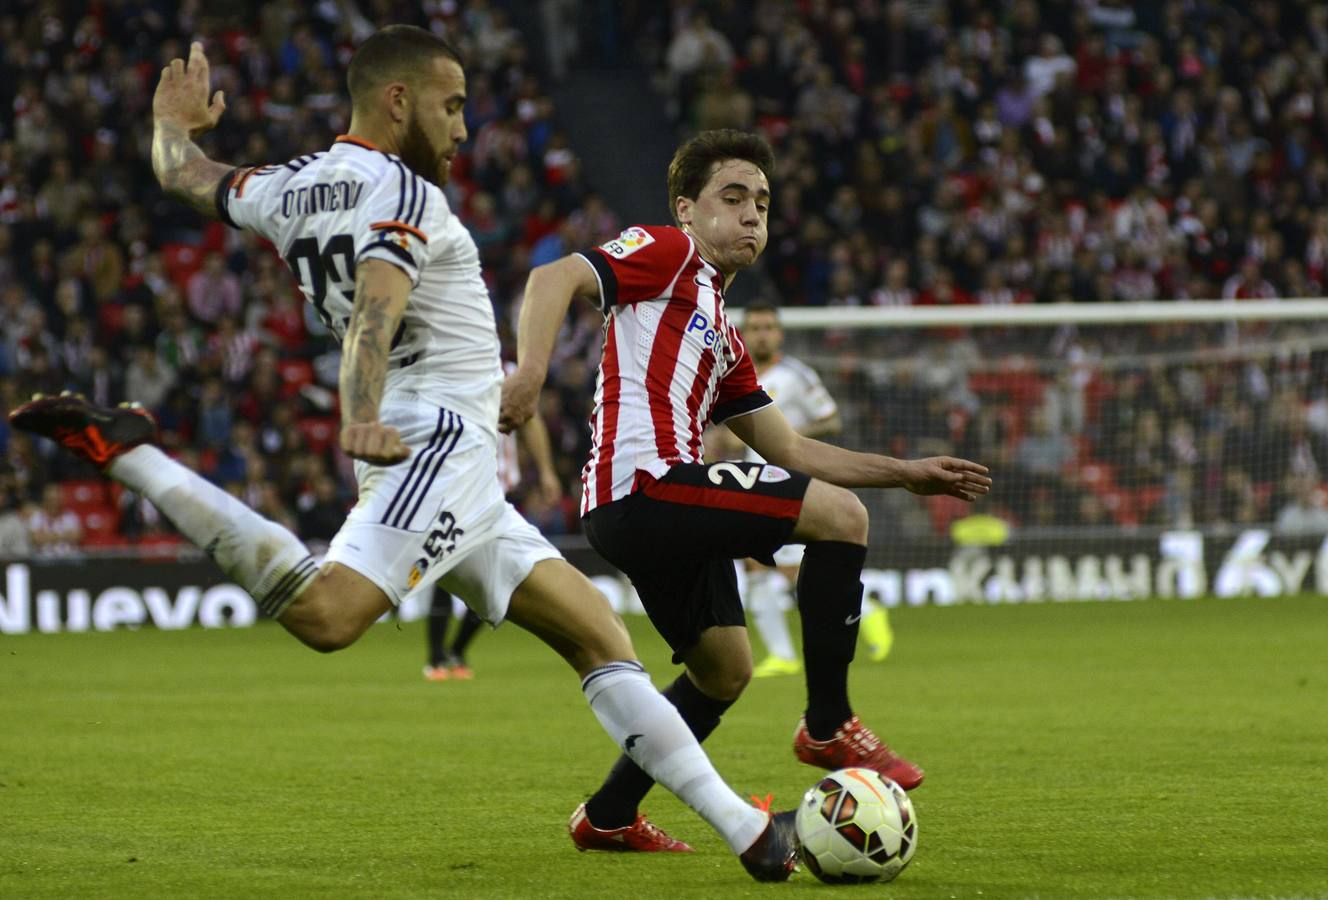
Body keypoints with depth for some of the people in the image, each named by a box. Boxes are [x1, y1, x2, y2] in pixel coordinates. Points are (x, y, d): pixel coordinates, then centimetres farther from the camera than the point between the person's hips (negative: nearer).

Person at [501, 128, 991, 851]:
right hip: (646, 485, -10)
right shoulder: (668, 252, 4)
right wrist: (531, 372, -29)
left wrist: (908, 473, 26)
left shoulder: (722, 336, 29)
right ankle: (828, 726, -6)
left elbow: (788, 450, 30)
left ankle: (608, 816, 24)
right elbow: (555, 279, -11)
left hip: (641, 516, 10)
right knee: (841, 516, -12)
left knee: (723, 671, 21)